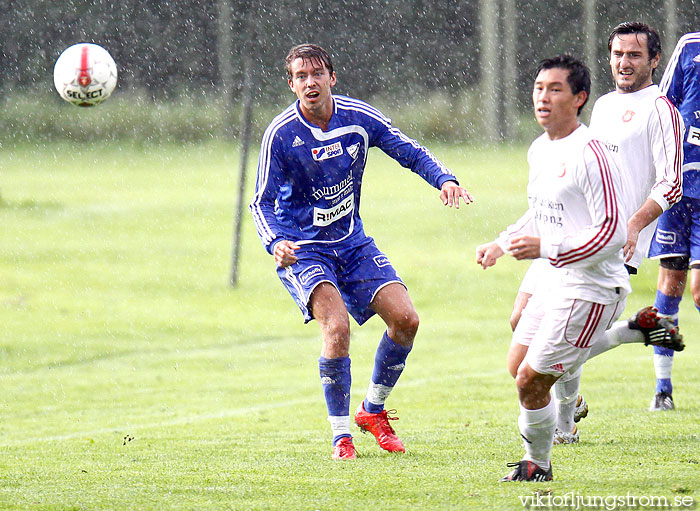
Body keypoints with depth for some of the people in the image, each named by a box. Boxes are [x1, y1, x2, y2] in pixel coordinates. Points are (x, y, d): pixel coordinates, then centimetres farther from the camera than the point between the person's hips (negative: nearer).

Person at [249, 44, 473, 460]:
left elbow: (410, 152, 3)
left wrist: (444, 179, -16)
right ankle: (341, 434, -12)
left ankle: (373, 410, 15)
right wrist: (275, 242, -33)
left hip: (352, 243, 4)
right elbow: (263, 201, -14)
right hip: (302, 250, -4)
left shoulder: (359, 117, -6)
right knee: (337, 325, -26)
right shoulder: (281, 134, -16)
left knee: (405, 319, -8)